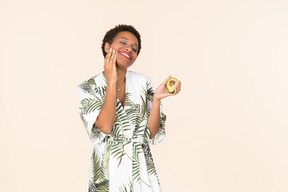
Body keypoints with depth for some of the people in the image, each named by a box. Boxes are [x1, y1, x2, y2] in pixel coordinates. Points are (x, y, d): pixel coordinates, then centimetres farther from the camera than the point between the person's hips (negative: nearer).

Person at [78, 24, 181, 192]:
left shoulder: (143, 82, -2)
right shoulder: (88, 88, -6)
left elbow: (151, 134, -5)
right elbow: (105, 127, -21)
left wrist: (157, 99, -18)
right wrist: (112, 82, -17)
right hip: (107, 171, -1)